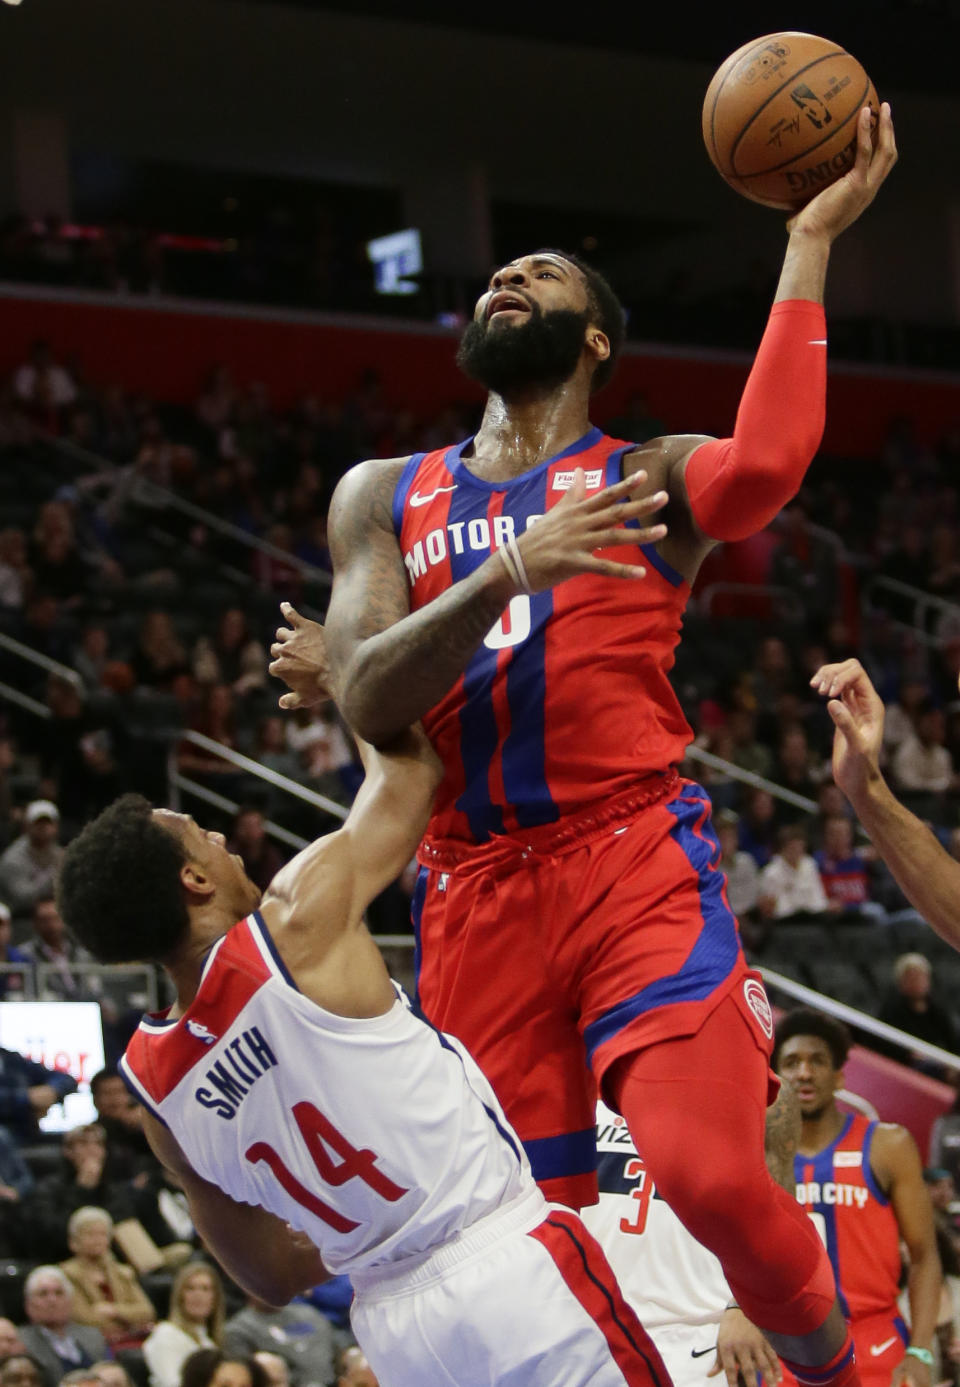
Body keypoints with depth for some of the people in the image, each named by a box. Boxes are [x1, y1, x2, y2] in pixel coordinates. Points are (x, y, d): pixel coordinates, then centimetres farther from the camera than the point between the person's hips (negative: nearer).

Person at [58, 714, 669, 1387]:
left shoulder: (152, 1084, 2)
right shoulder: (298, 920, -14)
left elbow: (273, 1278, 14)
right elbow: (408, 771, 3)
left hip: (393, 1327, 6)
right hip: (511, 1274, -6)